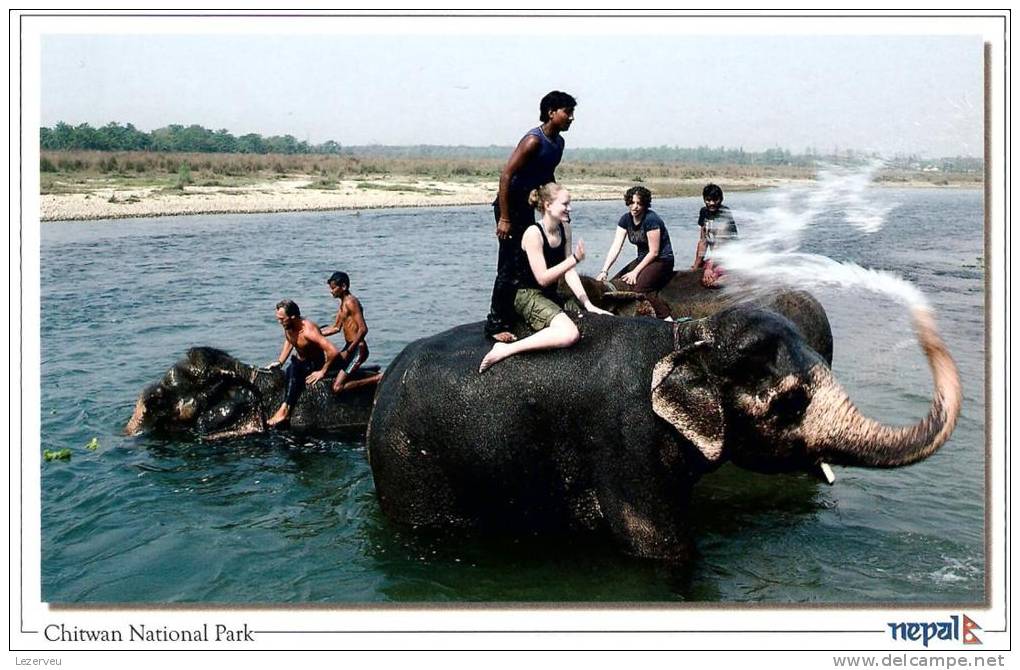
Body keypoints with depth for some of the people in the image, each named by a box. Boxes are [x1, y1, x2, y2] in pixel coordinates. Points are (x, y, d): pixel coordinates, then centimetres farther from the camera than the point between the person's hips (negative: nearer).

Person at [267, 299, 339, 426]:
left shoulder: (308, 330, -30)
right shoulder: (288, 327, -7)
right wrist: (280, 361, 7)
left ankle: (285, 410, -34)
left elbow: (333, 352, -35)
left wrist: (323, 372, -25)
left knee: (294, 368, -34)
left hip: (316, 365, -8)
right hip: (301, 362, 8)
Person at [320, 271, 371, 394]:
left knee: (337, 387, -16)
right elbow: (336, 328, 21)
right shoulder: (343, 304, 15)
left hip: (358, 349, -10)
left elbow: (363, 329, -25)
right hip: (350, 347, 10)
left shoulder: (351, 302, -17)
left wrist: (348, 351, -25)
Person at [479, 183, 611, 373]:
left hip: (550, 296, 9)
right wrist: (575, 259, -25)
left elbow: (569, 272, 5)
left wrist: (587, 304, -3)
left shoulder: (565, 228, 4)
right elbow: (542, 278, -21)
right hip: (528, 295, -9)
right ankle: (505, 350, -28)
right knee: (569, 334, -31)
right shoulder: (533, 233, -19)